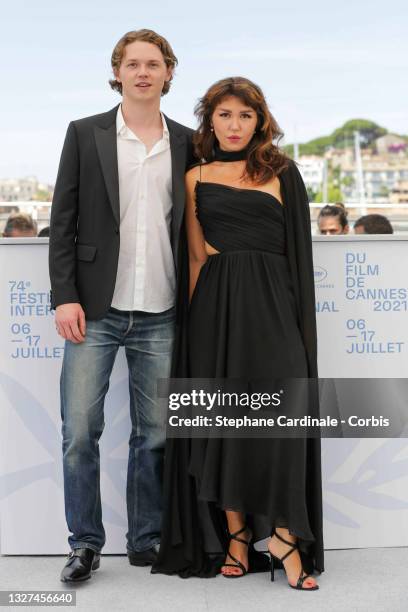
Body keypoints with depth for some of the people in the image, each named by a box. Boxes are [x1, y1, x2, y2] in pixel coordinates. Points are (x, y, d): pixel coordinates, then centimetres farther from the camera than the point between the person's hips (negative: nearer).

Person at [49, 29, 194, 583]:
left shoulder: (187, 144, 10)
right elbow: (63, 221, 2)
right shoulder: (86, 134, 5)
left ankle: (146, 540, 21)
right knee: (79, 432, -2)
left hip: (161, 315, 2)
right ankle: (85, 544, 12)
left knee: (155, 433, 7)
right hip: (96, 311, -1)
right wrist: (65, 297, -7)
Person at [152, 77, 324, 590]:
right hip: (216, 305, 1)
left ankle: (283, 536, 0)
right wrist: (195, 314, 2)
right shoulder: (196, 178, 11)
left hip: (271, 303, -1)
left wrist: (300, 322, 0)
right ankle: (236, 539, 10)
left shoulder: (282, 173, 9)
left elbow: (298, 249, 7)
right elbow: (196, 256, 10)